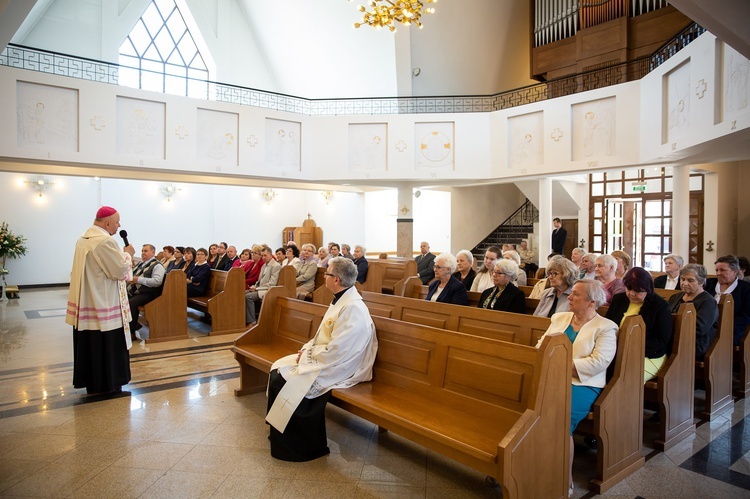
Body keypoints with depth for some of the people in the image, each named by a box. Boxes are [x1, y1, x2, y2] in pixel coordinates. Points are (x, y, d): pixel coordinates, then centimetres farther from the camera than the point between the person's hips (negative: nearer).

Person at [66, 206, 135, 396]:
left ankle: (90, 381, 25)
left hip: (86, 301, 9)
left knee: (89, 343, 15)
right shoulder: (105, 241, -20)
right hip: (103, 304, -9)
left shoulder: (83, 239, 11)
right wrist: (128, 254, -2)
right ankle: (105, 384, 12)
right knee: (107, 344, 2)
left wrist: (122, 255, 15)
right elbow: (121, 270, -18)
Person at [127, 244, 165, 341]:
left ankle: (131, 333, -18)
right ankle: (134, 324, 4)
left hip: (147, 294, -8)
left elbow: (157, 281, -18)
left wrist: (138, 280, -20)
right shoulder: (140, 264, 20)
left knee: (131, 303, -30)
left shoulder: (157, 266, -5)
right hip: (133, 292, 8)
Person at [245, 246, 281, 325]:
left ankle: (251, 322, -19)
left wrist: (257, 288, -16)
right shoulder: (263, 265, 20)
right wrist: (255, 287, 0)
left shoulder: (276, 266, -10)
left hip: (267, 290, -9)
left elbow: (272, 283, -17)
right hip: (259, 288, 9)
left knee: (248, 296, -26)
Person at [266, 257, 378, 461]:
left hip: (337, 368, -10)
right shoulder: (340, 300, 8)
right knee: (277, 369, 3)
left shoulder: (353, 308, -24)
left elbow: (335, 351, -26)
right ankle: (277, 429, 16)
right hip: (324, 359, 10)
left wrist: (308, 354, -13)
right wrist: (307, 349, 1)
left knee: (286, 381, -15)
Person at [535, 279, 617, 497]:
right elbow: (541, 345, 14)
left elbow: (598, 362, -11)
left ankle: (567, 480, -12)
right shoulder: (559, 318, 19)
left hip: (582, 384, -4)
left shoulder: (605, 328, 2)